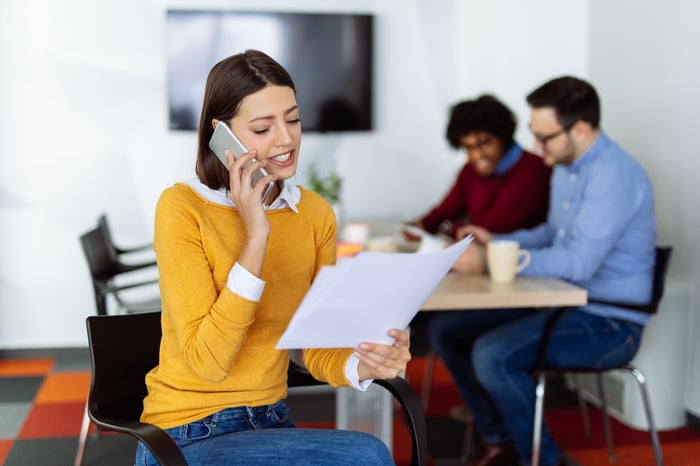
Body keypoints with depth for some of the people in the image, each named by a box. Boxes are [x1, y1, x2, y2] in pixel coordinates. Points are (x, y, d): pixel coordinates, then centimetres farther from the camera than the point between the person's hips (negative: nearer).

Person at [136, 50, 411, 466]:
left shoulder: (316, 214, 2)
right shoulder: (182, 208, -14)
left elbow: (317, 350, 3)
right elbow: (207, 361, -19)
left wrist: (363, 364, -19)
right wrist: (255, 239, -24)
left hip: (271, 421, 5)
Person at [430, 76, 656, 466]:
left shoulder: (614, 175, -22)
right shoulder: (566, 167, 8)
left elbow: (578, 261, -30)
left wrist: (490, 262, -26)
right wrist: (496, 242, 7)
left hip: (609, 321, -10)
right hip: (564, 302, 10)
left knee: (493, 355, -28)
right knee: (447, 329, 4)